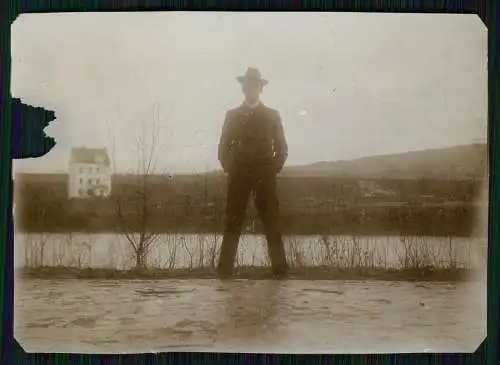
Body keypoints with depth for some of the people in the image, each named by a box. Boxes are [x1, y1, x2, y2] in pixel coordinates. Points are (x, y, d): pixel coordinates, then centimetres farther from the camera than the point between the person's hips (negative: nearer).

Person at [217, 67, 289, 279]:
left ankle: (280, 268, 2)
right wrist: (229, 169, 1)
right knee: (233, 223, -2)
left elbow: (281, 148, 10)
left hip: (265, 176, 0)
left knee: (271, 223, -1)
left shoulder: (272, 115, 9)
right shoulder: (232, 115, 9)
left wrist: (273, 170, 1)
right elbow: (224, 147, 11)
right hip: (238, 175, 0)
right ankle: (225, 269, 1)